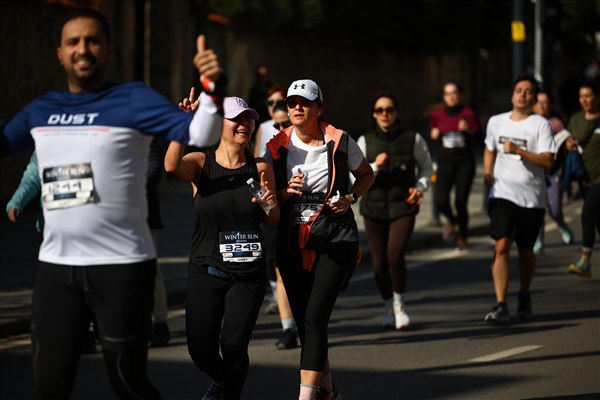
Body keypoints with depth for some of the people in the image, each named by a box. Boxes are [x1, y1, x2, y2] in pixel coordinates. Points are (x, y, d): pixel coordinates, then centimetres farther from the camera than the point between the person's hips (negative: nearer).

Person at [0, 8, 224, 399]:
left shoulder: (133, 100, -4)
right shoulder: (40, 110, 11)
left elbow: (199, 135, -15)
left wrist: (212, 90, -33)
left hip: (122, 266, -5)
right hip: (56, 267, 5)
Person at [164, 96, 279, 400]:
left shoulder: (260, 167, 3)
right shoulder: (201, 163, -3)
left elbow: (273, 223, 8)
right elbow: (172, 166, -26)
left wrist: (269, 205, -13)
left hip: (249, 274, 0)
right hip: (206, 271, 0)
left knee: (233, 345, -12)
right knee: (200, 350, 1)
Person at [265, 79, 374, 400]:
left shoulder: (340, 142, -5)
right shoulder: (277, 147, 0)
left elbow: (366, 174, 13)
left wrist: (350, 198, -6)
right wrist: (286, 192, -17)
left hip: (335, 241, -3)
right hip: (292, 244, 3)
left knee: (314, 318, -16)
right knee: (304, 322, 10)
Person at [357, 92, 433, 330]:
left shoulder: (412, 139, 0)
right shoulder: (365, 141, 2)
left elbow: (426, 167, 15)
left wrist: (420, 187, -2)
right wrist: (375, 166, -18)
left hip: (403, 206, -2)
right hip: (374, 208, 2)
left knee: (395, 256, -19)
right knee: (379, 263, 3)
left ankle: (399, 304, 4)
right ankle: (388, 306, 27)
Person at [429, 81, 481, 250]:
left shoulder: (468, 113, -2)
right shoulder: (437, 114, 4)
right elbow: (433, 134, 19)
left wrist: (469, 129, -22)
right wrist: (434, 134, -3)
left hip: (465, 162, -1)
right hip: (445, 161, 1)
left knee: (461, 202, -1)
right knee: (440, 200, -14)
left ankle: (462, 237, 21)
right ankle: (452, 220, 21)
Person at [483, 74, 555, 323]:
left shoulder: (540, 125, -5)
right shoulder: (496, 122, 9)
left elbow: (548, 161, -14)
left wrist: (518, 150, -23)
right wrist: (487, 173, 10)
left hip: (532, 197, -1)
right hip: (502, 194, 1)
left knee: (525, 249, 11)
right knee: (502, 246, -14)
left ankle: (524, 297, 34)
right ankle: (500, 306, -18)